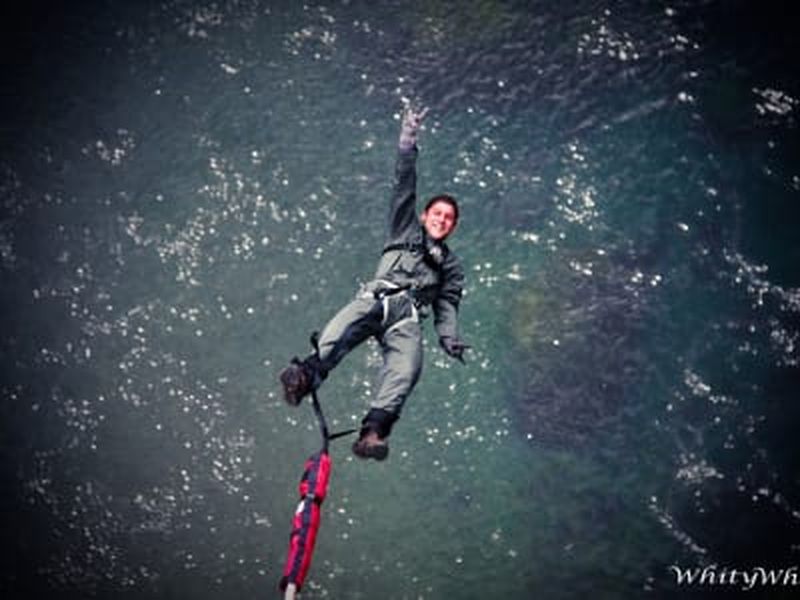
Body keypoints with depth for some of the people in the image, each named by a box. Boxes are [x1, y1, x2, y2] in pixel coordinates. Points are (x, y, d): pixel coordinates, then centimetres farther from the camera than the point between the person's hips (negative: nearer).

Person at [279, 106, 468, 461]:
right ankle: (306, 376, -62)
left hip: (406, 318, 1)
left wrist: (449, 339, 0)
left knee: (407, 368, -33)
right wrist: (408, 143, 5)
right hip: (376, 299, -1)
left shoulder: (451, 266, 33)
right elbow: (404, 188, 18)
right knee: (341, 329, -36)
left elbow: (446, 307, 22)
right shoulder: (406, 232, 29)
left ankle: (374, 430, -51)